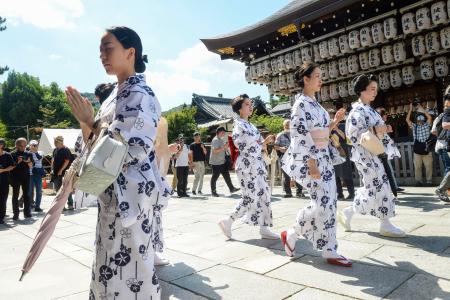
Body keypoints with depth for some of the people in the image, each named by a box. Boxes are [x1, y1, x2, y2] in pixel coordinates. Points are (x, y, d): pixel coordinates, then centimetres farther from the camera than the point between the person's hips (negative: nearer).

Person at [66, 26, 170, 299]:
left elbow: (132, 150, -22)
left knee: (128, 262, 3)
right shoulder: (119, 93, 14)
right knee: (113, 261, 21)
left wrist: (89, 122, -17)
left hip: (129, 192, -9)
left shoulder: (139, 94, -14)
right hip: (115, 192, 9)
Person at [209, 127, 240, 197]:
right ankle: (213, 191, 11)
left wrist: (227, 146, 6)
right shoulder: (215, 140, -15)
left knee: (227, 175, 10)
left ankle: (231, 189, 17)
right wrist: (224, 147, -26)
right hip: (216, 162, -9)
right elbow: (215, 150, -25)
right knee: (215, 177, 1)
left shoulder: (222, 140, 15)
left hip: (222, 162, 9)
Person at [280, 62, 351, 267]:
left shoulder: (315, 104, 16)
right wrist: (311, 164, -23)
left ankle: (329, 251, 16)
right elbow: (301, 136, -19)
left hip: (323, 158, 9)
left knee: (330, 203, 7)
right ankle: (290, 235, 11)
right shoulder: (301, 104, -11)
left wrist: (335, 121, 11)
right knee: (322, 203, -11)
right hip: (308, 160, -9)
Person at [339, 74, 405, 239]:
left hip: (374, 154, 10)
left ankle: (347, 213, 22)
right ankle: (385, 225, 9)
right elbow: (354, 135, -21)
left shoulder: (369, 109, 16)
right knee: (379, 188, -4)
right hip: (366, 155, -10)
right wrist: (376, 130, -22)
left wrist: (383, 130, 7)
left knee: (372, 189, 12)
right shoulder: (357, 110, -14)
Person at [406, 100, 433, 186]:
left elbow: (430, 117, -10)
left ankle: (429, 181, 11)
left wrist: (421, 109, -8)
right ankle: (418, 181, 8)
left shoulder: (427, 125, 6)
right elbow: (407, 120, -1)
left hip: (426, 150, -1)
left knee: (429, 166, 2)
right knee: (417, 167, 2)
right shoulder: (414, 126, 10)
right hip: (417, 151, 1)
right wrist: (410, 109, -4)